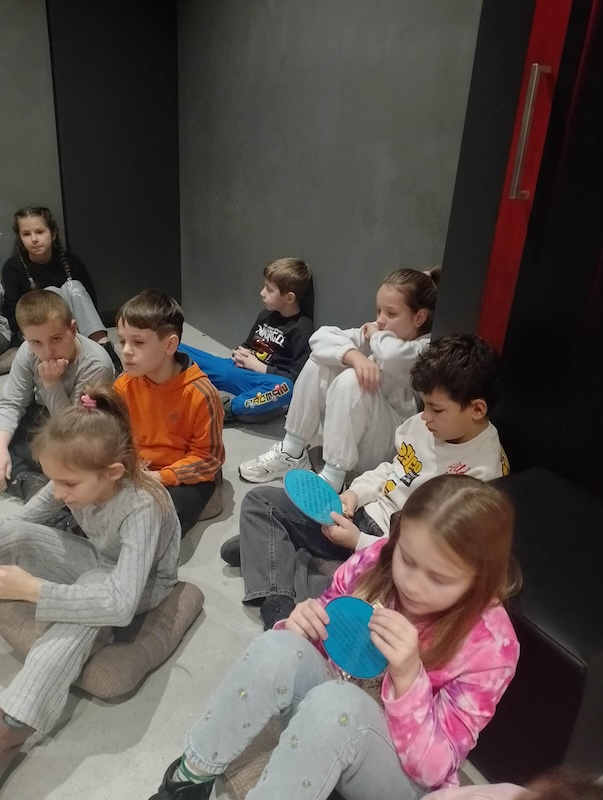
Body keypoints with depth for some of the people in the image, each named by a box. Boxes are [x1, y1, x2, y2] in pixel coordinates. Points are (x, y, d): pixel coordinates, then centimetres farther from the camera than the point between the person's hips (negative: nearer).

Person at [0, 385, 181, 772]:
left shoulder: (142, 507, -39)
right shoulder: (76, 479, -21)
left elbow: (120, 605, -45)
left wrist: (32, 589, -47)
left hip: (140, 582, -6)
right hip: (96, 559, 6)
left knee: (87, 603, -40)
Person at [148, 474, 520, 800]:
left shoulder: (489, 644, -21)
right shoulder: (375, 562, -13)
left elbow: (434, 769, -21)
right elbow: (327, 635, 3)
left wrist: (408, 676, -37)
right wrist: (302, 627, -20)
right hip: (327, 708, 4)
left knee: (334, 704, -38)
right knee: (279, 648, -29)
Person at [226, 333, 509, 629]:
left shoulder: (483, 472, -22)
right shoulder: (426, 424, -2)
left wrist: (358, 541, -21)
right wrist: (356, 493, -4)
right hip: (364, 513, 8)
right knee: (259, 501, 3)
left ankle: (269, 545, -9)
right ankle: (278, 605, -12)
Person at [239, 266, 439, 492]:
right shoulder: (373, 332, 4)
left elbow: (392, 357, -39)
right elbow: (321, 337, -9)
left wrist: (378, 336, -14)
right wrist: (354, 355, -29)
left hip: (392, 450, -6)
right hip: (348, 437, 7)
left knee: (352, 381, -30)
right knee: (321, 361, -10)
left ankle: (331, 479, -23)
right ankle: (292, 453, -3)